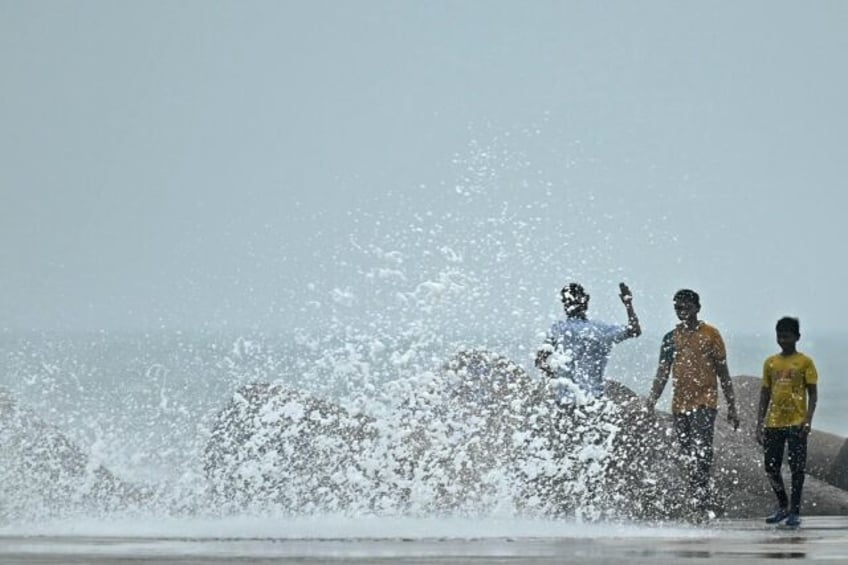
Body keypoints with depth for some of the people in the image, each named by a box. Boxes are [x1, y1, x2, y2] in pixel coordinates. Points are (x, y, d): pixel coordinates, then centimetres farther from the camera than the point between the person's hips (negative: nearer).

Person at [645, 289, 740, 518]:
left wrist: (732, 407, 2)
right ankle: (700, 503, 12)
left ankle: (703, 502, -23)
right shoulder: (671, 338, 12)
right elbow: (662, 373, 14)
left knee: (701, 450, -19)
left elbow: (723, 373, 4)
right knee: (688, 457, 6)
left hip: (704, 402, -5)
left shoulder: (710, 334, 2)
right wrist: (652, 399, 0)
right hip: (679, 404, 5)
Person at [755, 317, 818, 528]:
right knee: (771, 468, 5)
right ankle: (783, 507, 22)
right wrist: (760, 424, 9)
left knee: (797, 467, -4)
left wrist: (808, 419, -14)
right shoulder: (770, 363, 11)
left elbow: (813, 393, -2)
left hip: (796, 424, -4)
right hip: (773, 424, 4)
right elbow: (765, 394, 14)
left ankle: (795, 512, 2)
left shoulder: (805, 362, 0)